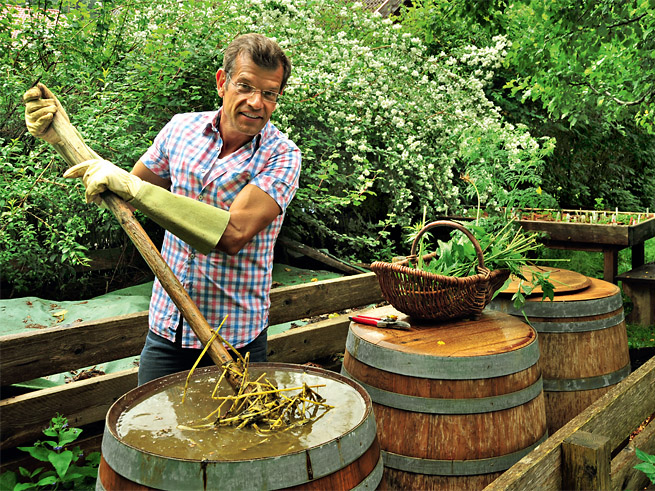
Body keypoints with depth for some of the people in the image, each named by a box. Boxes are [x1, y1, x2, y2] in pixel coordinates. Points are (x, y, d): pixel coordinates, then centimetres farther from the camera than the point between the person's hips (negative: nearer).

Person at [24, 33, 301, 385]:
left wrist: (131, 187, -28)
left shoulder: (281, 155, -14)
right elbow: (120, 195, 14)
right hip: (167, 326, 4)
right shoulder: (183, 128, 1)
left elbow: (233, 233, -29)